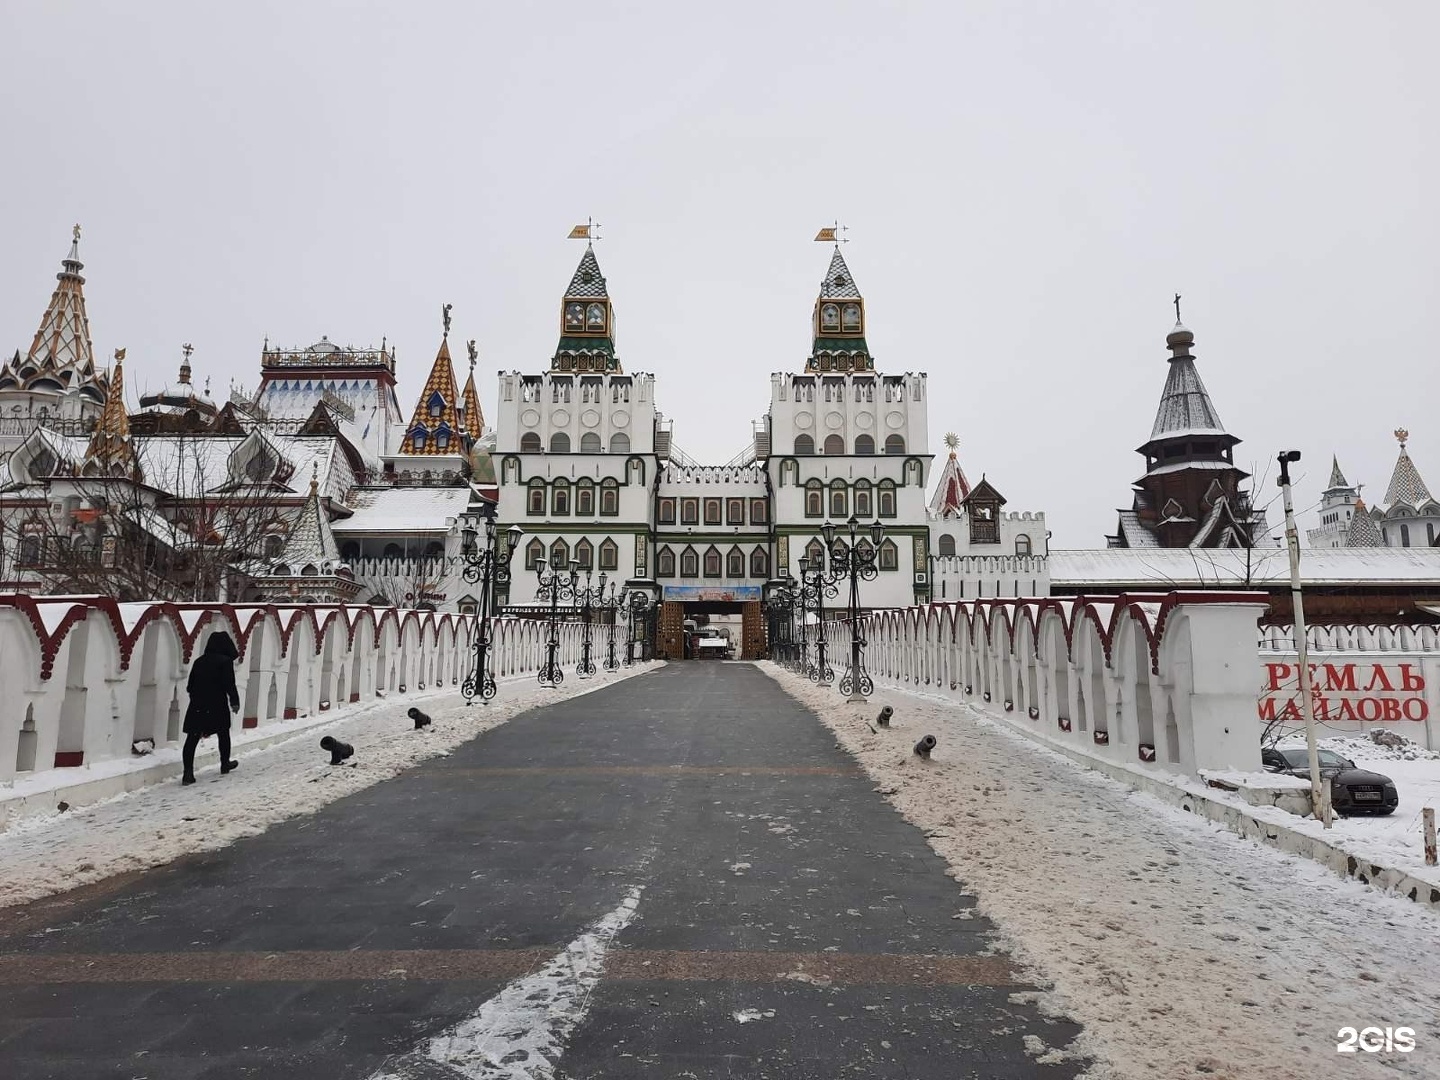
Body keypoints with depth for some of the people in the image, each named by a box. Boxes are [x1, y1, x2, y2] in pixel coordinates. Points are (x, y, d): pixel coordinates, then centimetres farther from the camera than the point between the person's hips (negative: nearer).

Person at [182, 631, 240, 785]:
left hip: (196, 706, 4)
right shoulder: (225, 661, -7)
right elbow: (230, 684, -12)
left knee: (192, 738, 1)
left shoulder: (199, 661, 9)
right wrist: (235, 701, -4)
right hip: (217, 705, -4)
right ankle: (225, 763, 31)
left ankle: (188, 772, -8)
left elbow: (190, 685, 12)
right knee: (223, 734, 17)